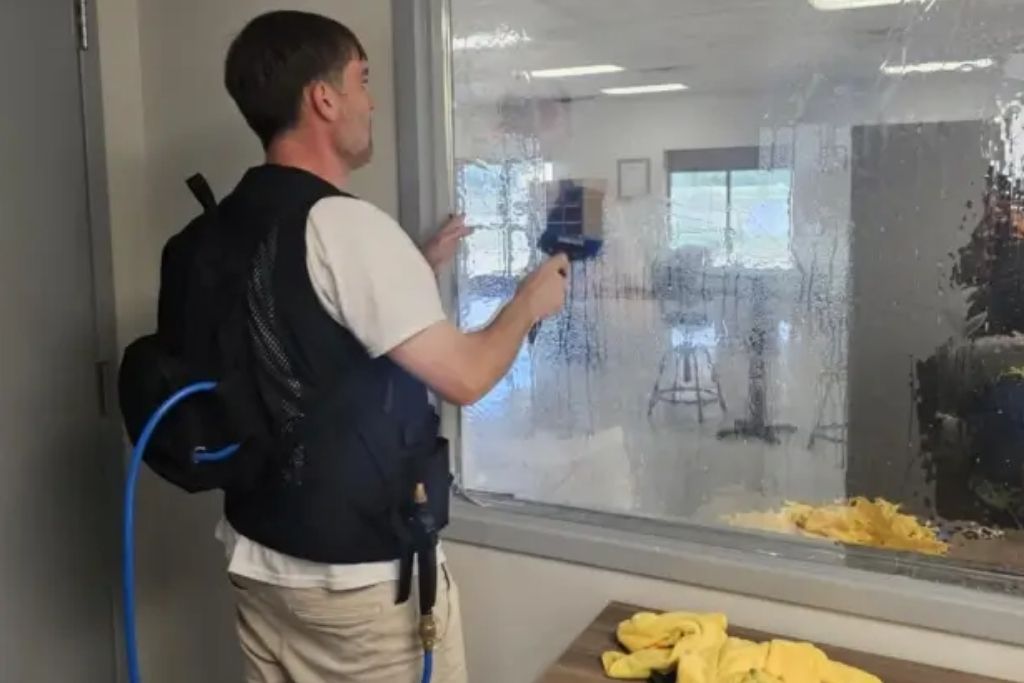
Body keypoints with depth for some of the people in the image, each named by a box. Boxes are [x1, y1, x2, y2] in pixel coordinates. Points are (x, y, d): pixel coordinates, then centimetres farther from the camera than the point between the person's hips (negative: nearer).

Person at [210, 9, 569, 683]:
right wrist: (529, 302, -2)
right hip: (363, 576, -8)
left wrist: (419, 270, 18)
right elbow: (464, 375, -19)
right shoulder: (343, 224, -22)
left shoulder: (229, 226, 4)